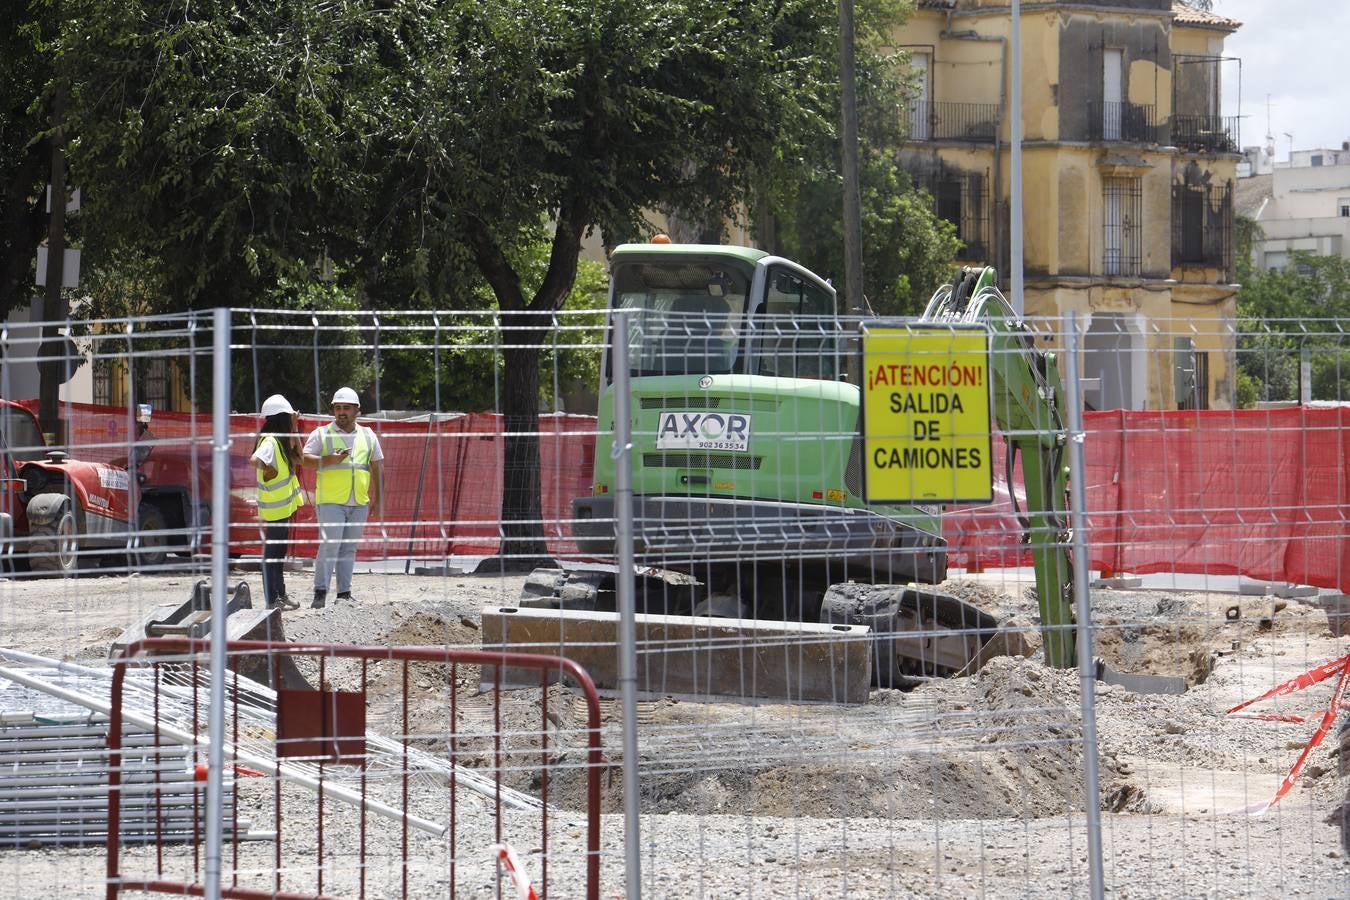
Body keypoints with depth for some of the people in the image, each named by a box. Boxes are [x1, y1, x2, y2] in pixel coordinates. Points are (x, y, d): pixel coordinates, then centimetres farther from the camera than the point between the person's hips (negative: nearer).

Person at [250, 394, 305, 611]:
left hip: (282, 507, 10)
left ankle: (280, 595, 25)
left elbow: (298, 460, 18)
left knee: (279, 553, 17)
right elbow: (255, 459, -36)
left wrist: (294, 429, 15)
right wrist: (269, 471, -19)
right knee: (272, 552, -3)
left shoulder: (280, 441, 11)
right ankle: (272, 599, 2)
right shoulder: (270, 442, -19)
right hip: (274, 509, -10)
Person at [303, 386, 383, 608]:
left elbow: (376, 467, 20)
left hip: (359, 504, 4)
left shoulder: (368, 436, 14)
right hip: (331, 501, -4)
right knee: (329, 545, -14)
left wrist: (376, 499, 16)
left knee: (349, 548, 7)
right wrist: (329, 459, -20)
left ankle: (344, 593, 12)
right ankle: (320, 592, -13)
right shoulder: (322, 434, 3)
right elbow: (305, 459, -5)